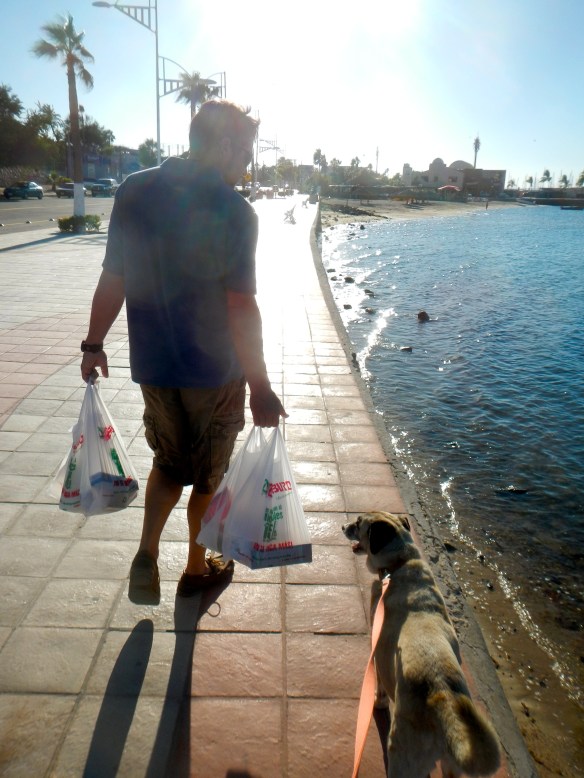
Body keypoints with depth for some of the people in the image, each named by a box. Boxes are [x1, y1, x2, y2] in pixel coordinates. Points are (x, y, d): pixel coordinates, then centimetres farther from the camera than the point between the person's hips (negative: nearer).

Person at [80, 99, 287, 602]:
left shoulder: (135, 190, -1)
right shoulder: (234, 210, -15)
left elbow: (113, 279, 2)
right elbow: (241, 307, -19)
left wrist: (94, 344, 12)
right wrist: (260, 387, -14)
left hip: (152, 363, 4)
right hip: (215, 370, -4)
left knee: (169, 461, 25)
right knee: (208, 473, 16)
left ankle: (147, 553, 14)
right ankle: (197, 569, 33)